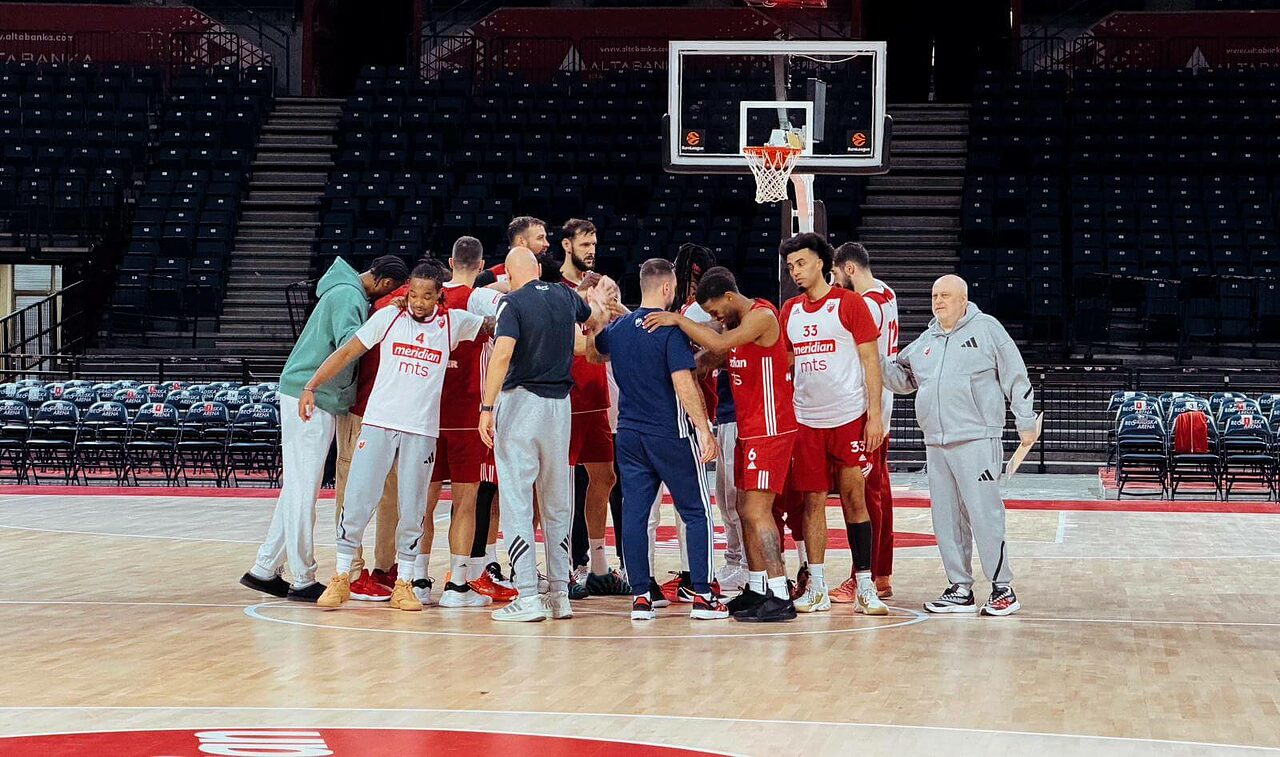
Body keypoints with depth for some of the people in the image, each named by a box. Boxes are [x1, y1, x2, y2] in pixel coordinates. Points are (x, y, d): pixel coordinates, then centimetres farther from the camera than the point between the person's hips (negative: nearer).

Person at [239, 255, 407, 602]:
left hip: (318, 401, 10)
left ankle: (265, 570, 16)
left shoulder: (350, 293, 18)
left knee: (297, 489, 12)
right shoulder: (347, 295, -13)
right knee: (303, 489, -5)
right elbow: (349, 343, -26)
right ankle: (302, 581, -1)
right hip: (308, 397, -10)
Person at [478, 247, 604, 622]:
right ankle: (560, 594, 14)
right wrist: (594, 302, 56)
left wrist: (487, 407, -20)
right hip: (559, 403, 5)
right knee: (558, 502, 12)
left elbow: (502, 353, -20)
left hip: (520, 401, -5)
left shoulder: (513, 302, -7)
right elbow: (594, 315, 33)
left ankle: (528, 597, -10)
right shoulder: (566, 297, 10)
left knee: (516, 500, -4)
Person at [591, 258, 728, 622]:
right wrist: (704, 429, -19)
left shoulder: (618, 328, 6)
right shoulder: (671, 330, -12)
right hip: (670, 435, -5)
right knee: (696, 512, 4)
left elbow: (594, 354, 27)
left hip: (629, 435, 5)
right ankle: (702, 595, 1)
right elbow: (683, 382, -20)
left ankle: (640, 596, 4)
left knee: (634, 513, 5)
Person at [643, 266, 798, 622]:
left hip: (770, 430, -10)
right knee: (746, 509, 12)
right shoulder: (736, 324, 15)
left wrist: (678, 320, -22)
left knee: (757, 510, -14)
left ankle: (779, 597, -16)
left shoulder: (761, 316, -15)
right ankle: (756, 590, 19)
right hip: (749, 429, 10)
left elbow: (719, 344, -28)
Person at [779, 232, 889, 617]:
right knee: (813, 500, 4)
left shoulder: (849, 303, -3)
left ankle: (865, 588, 1)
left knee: (854, 498, -2)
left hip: (849, 417, -4)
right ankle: (817, 588, 8)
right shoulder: (790, 310, 11)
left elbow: (870, 360, -4)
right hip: (805, 420, 4)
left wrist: (874, 414, -10)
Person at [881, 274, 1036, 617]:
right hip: (936, 443, 7)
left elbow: (1015, 377, 2)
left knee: (983, 512, -9)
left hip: (976, 439, -7)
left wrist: (1025, 422, -1)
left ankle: (1002, 589, -3)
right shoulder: (926, 341, 17)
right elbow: (902, 379, 25)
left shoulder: (986, 329, 1)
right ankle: (960, 589, 13)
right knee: (946, 517, 6)